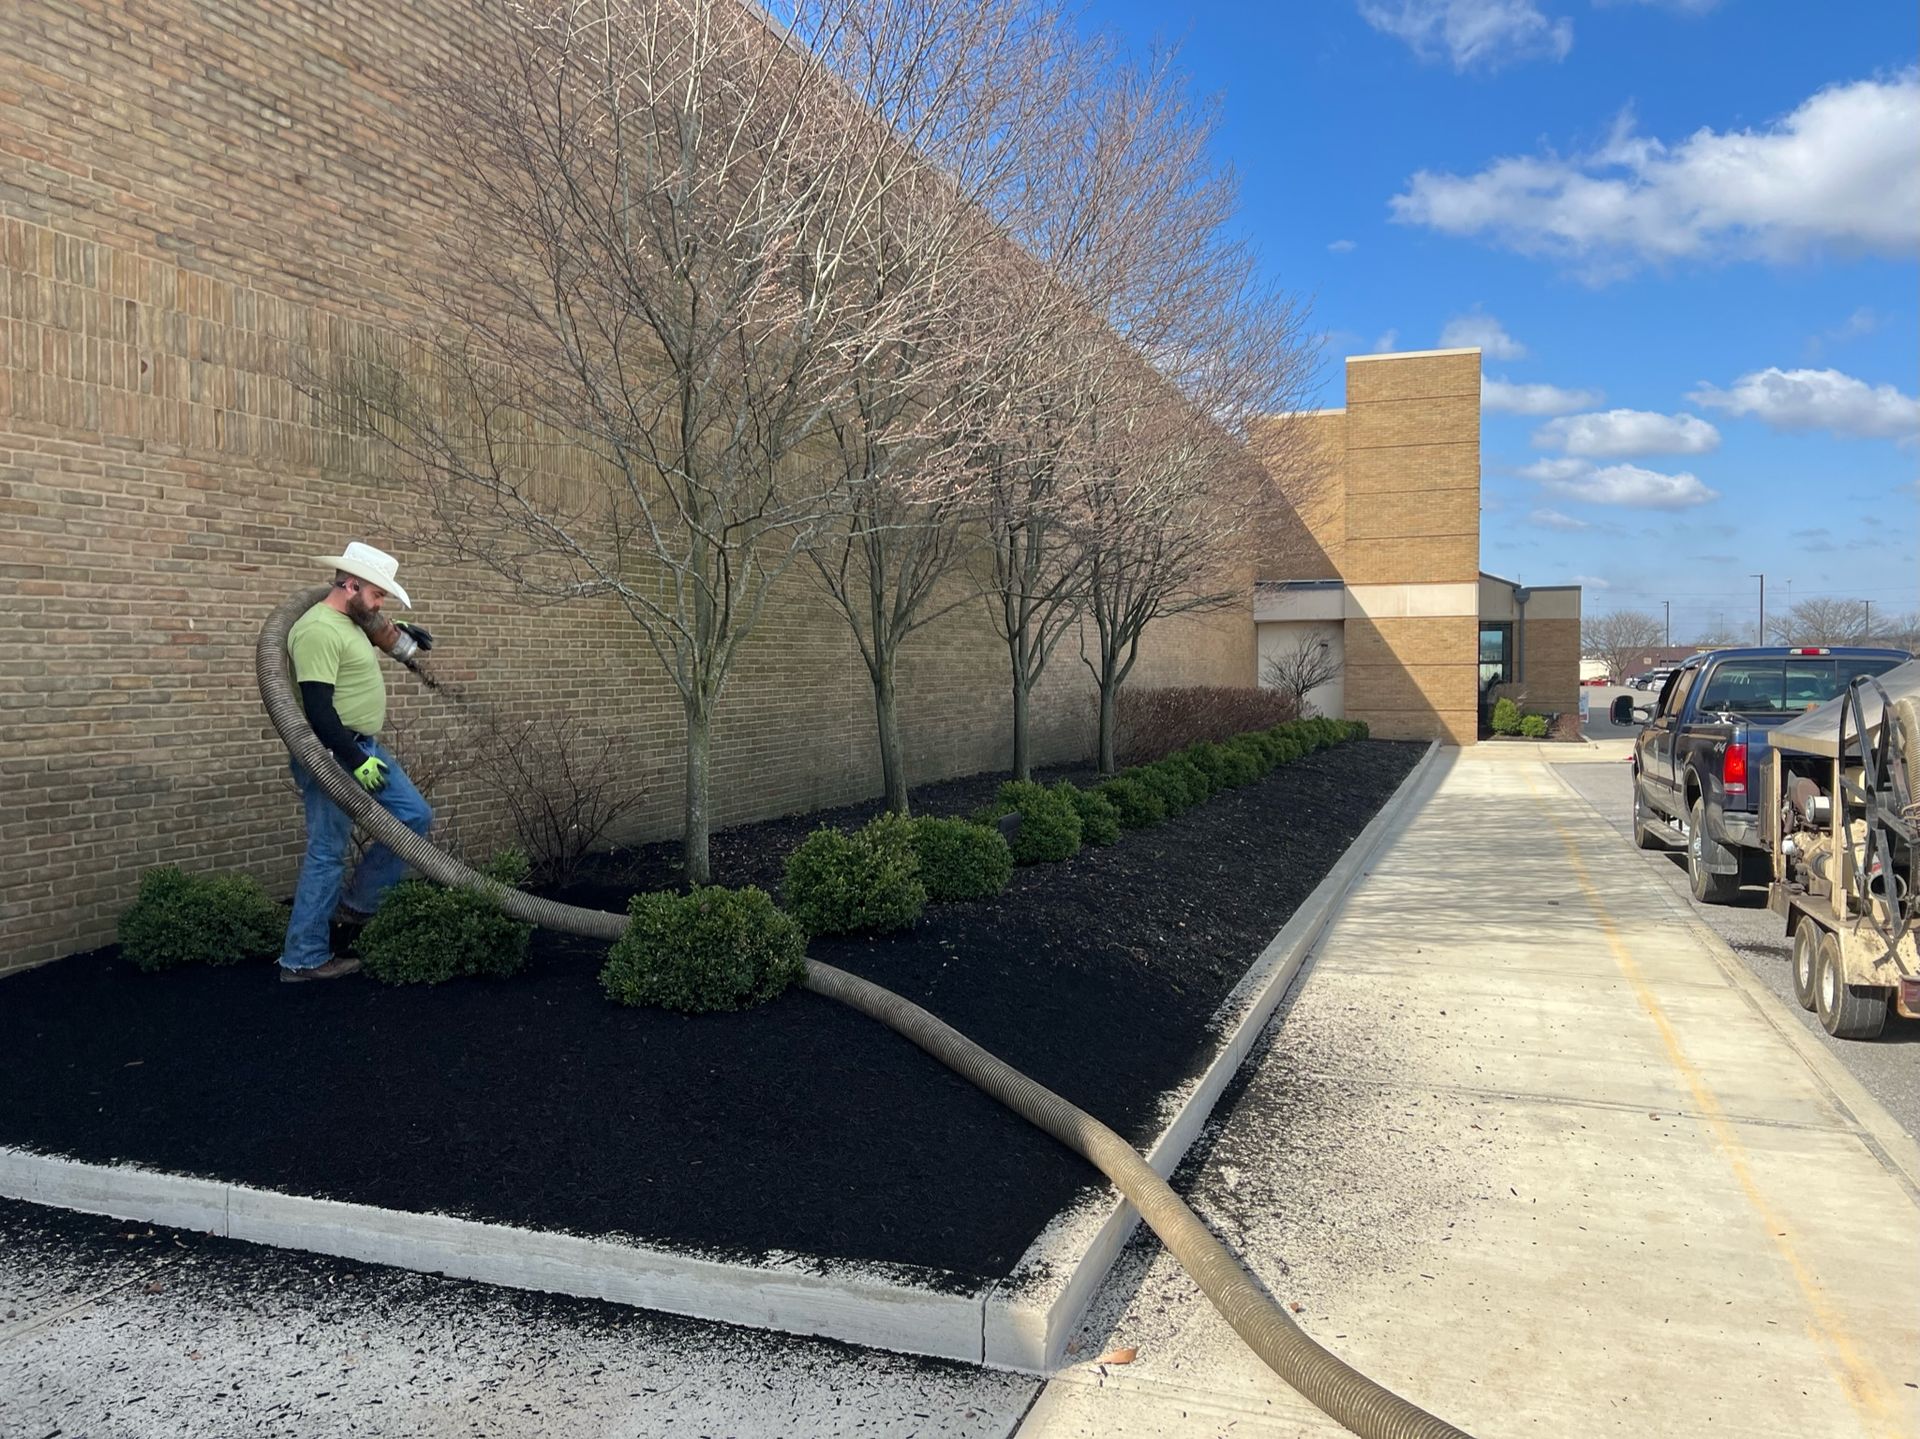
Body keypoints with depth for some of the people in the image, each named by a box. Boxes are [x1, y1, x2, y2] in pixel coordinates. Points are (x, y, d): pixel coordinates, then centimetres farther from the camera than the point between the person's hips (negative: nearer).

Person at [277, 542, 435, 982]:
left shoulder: (351, 623, 11)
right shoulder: (319, 629, -20)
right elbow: (317, 708, -24)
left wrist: (400, 633, 23)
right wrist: (356, 761, -24)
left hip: (364, 748, 10)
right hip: (332, 756, -10)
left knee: (415, 816, 10)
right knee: (327, 854, -4)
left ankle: (357, 905, 18)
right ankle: (303, 959, 5)